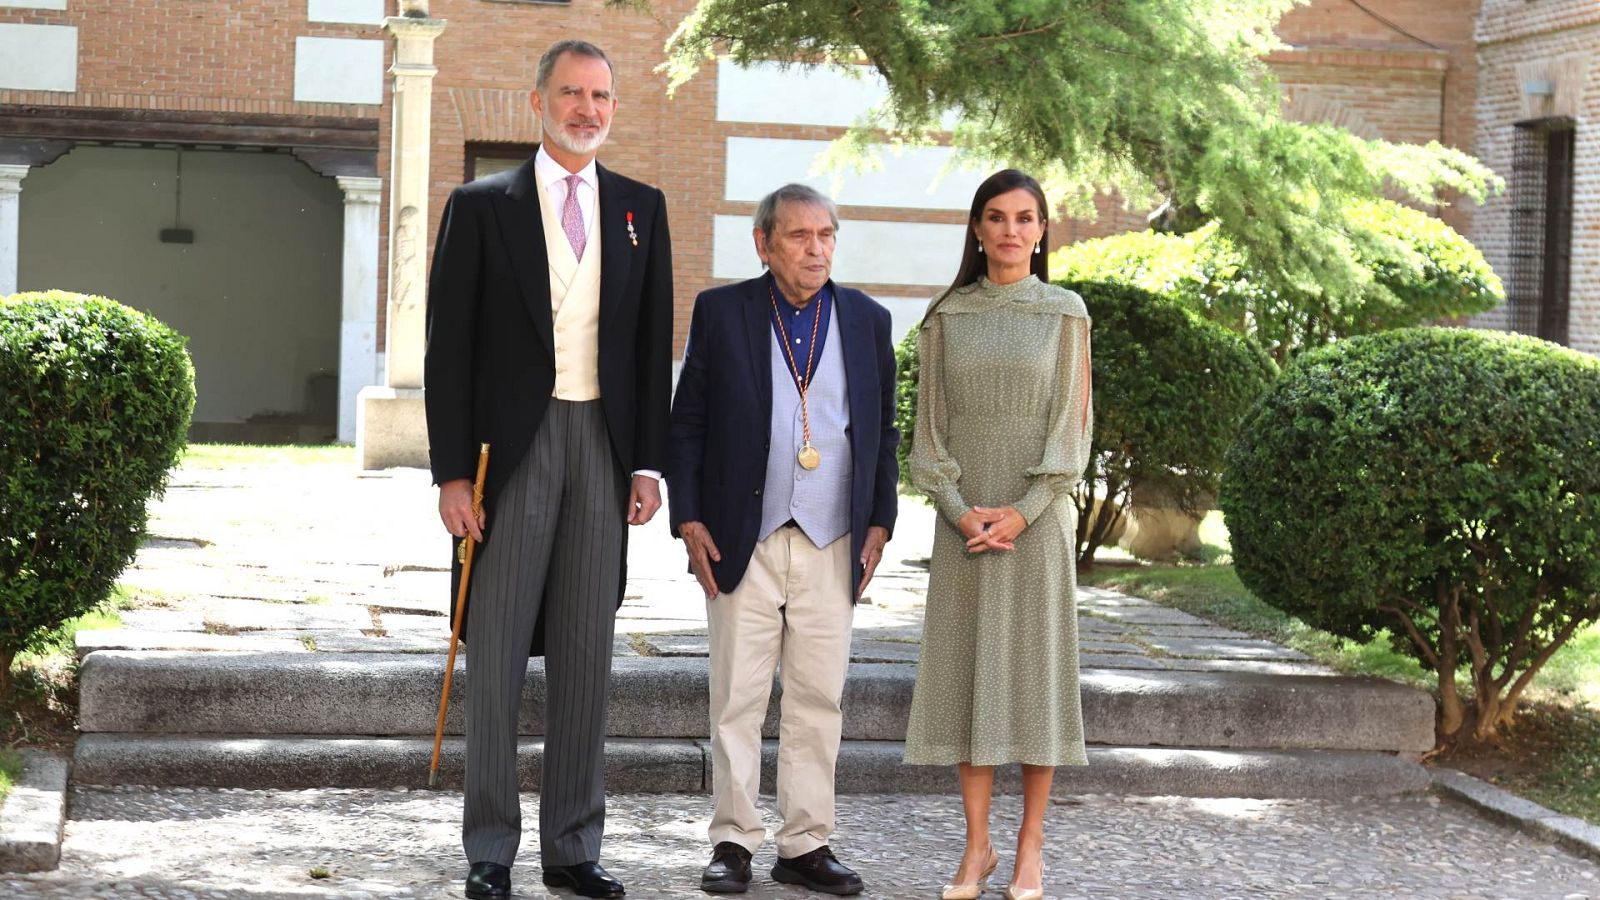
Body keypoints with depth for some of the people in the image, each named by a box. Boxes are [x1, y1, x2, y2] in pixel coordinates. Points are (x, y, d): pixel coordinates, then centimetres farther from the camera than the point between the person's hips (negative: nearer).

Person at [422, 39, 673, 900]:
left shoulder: (641, 208, 11)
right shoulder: (481, 206, 2)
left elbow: (654, 344, 11)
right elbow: (449, 346, -1)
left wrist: (649, 462, 3)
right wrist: (451, 471, -8)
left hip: (603, 447, 3)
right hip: (512, 447, -3)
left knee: (586, 657, 7)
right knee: (496, 652, 1)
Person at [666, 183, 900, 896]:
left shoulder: (867, 320, 9)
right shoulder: (720, 313, 3)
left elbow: (882, 431, 14)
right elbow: (686, 424, 4)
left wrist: (878, 525, 6)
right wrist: (688, 521, -3)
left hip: (832, 545, 2)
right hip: (742, 542, -2)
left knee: (818, 701, 5)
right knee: (737, 699, 1)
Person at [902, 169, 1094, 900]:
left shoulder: (1064, 313, 2)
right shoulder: (947, 317, 7)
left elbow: (1071, 421, -2)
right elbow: (931, 423, 5)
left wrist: (1023, 512, -13)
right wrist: (959, 509, -10)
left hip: (1037, 514, -2)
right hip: (964, 516, 2)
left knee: (1036, 667, -1)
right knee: (966, 670, 1)